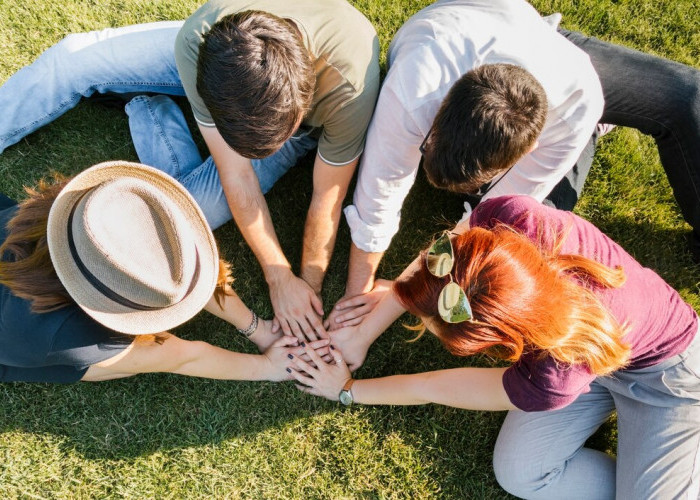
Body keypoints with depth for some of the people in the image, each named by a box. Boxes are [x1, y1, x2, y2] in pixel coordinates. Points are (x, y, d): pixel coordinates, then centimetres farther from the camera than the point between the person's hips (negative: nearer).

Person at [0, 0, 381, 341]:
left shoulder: (348, 86, -44)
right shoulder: (197, 40, -37)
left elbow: (327, 199, -27)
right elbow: (236, 174, -29)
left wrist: (308, 284, -17)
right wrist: (278, 277, -23)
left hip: (310, 125, -1)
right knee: (74, 57, -5)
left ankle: (149, 109, 12)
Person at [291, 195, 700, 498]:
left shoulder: (552, 381, -42)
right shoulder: (506, 216, -38)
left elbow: (432, 389, -26)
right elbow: (434, 261, -16)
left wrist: (347, 390, -8)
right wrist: (363, 334, -11)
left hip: (662, 370, -4)